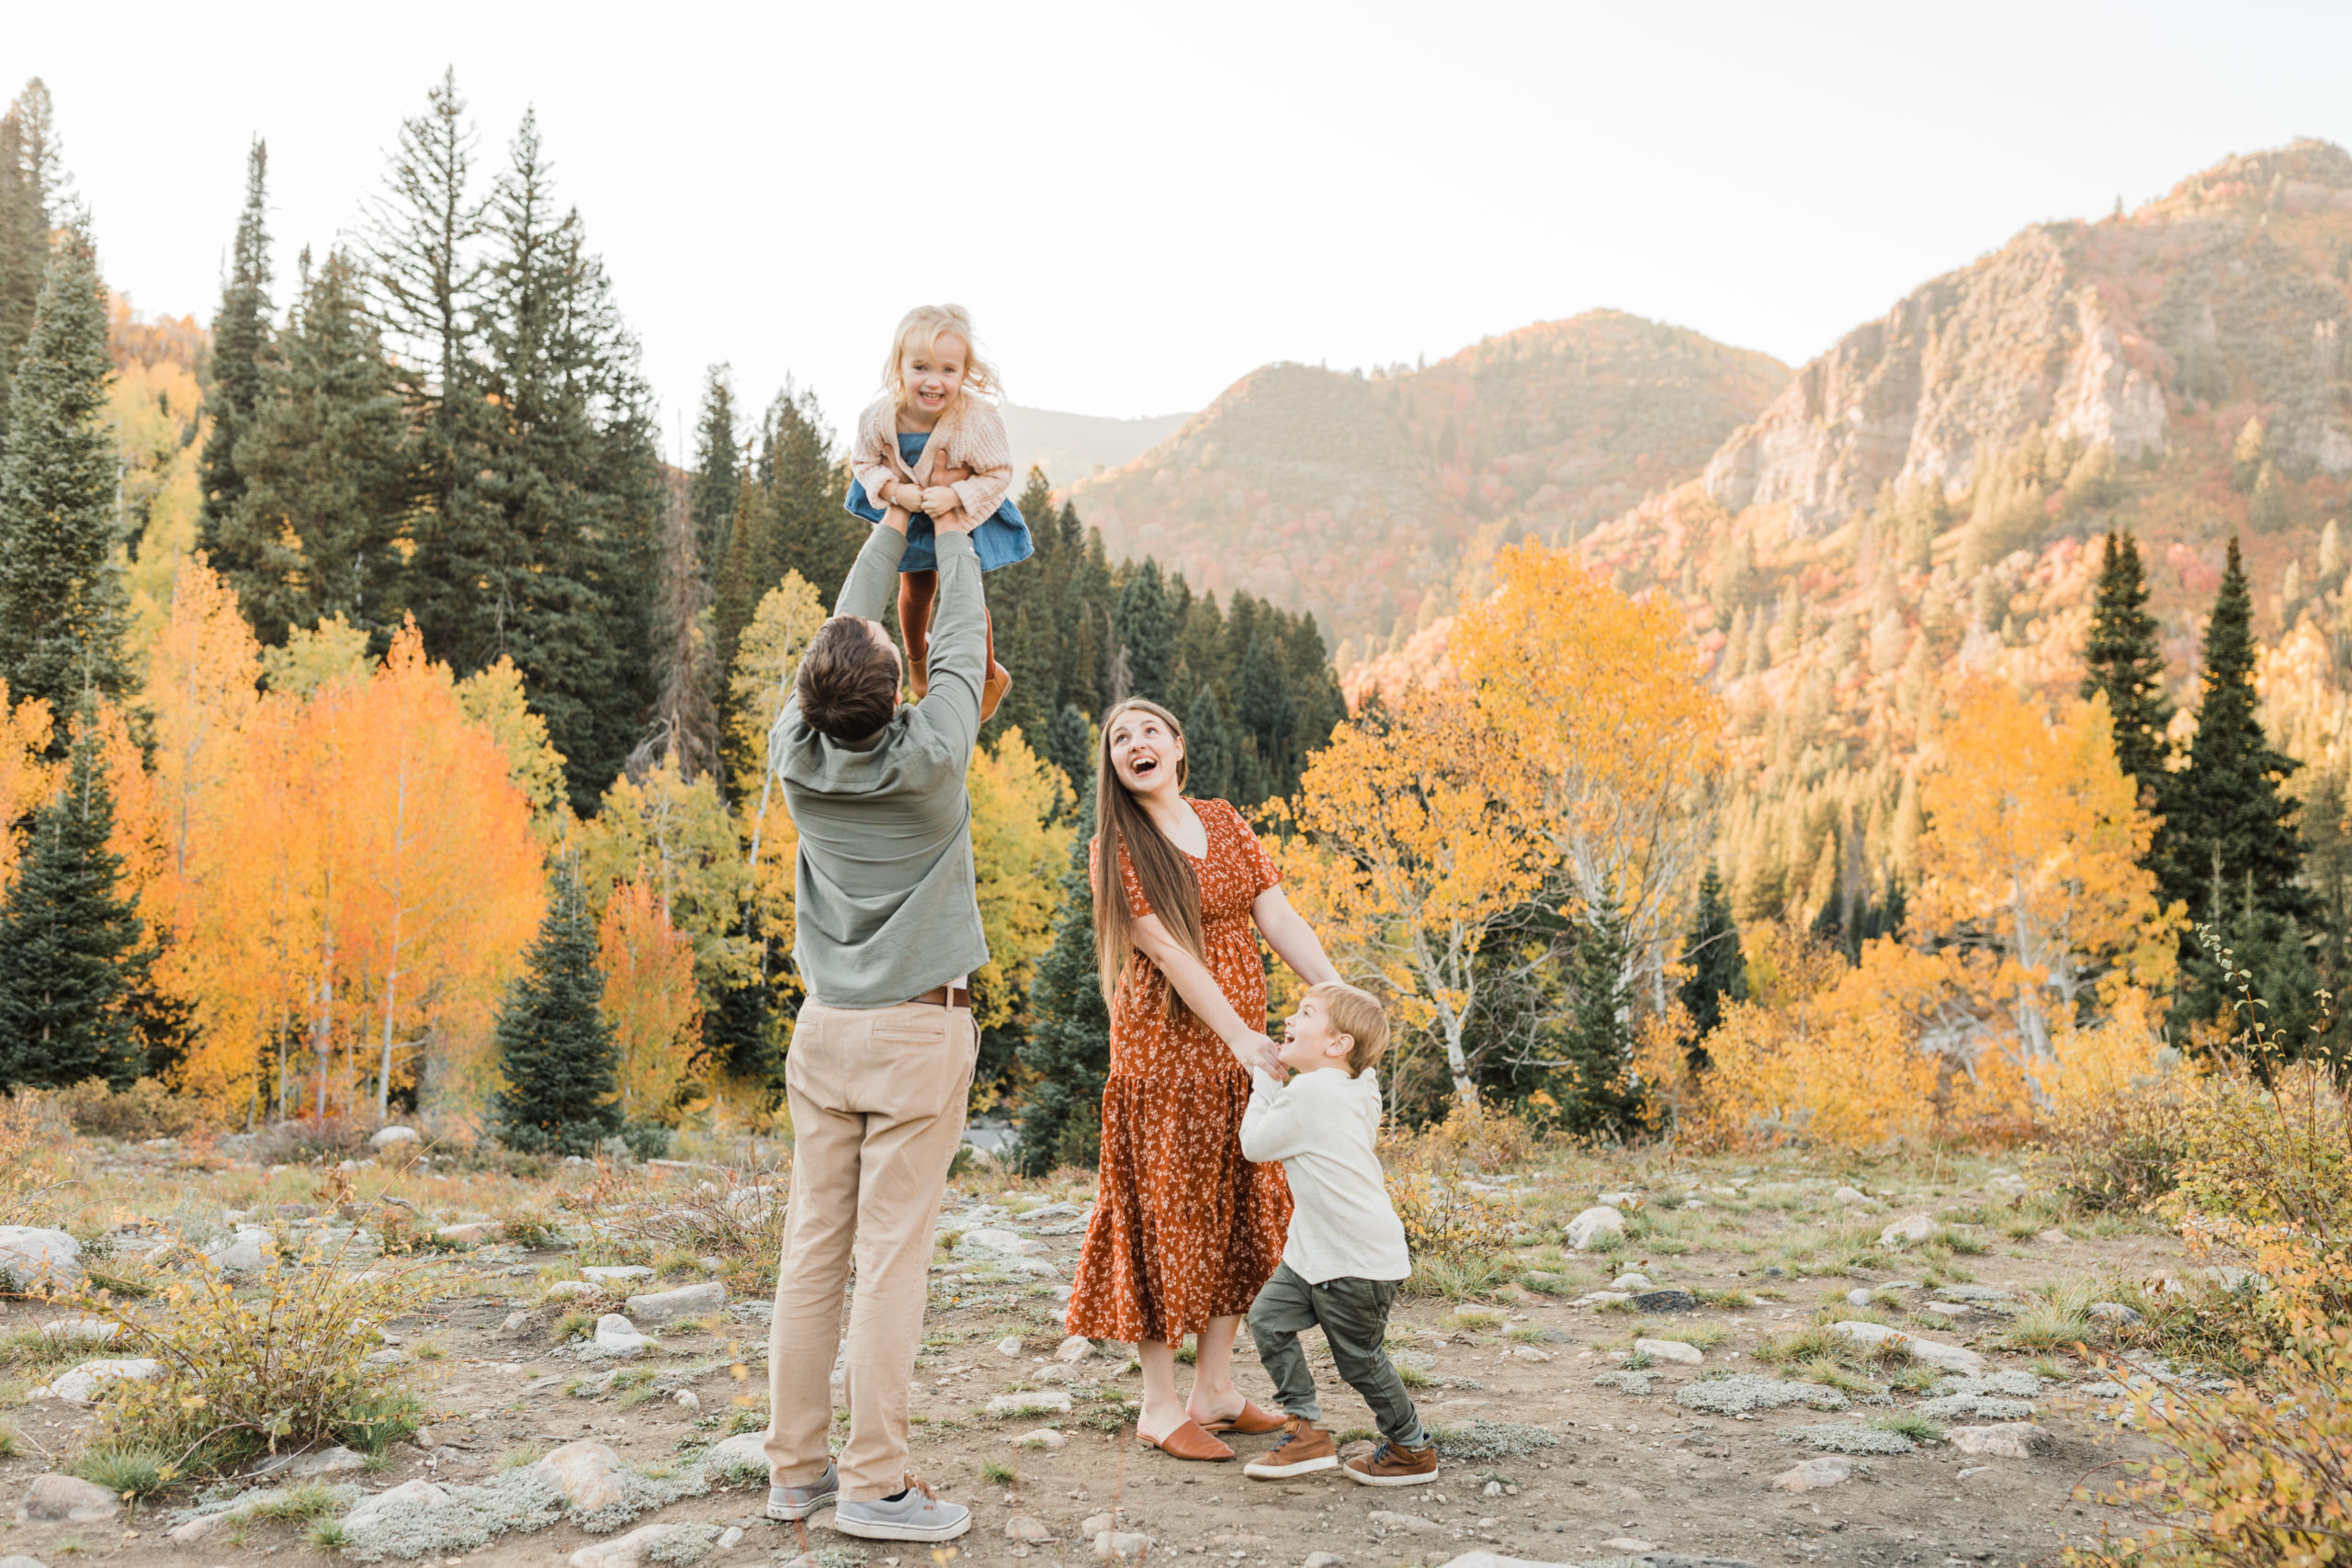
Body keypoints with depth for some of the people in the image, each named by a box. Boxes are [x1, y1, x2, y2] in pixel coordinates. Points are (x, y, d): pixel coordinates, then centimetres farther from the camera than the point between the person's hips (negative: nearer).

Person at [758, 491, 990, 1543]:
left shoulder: (795, 754, -4)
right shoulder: (927, 758, -15)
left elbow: (840, 631, 11)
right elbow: (959, 646, 1)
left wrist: (889, 527, 22)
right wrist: (952, 535, 16)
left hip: (824, 1029, 5)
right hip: (918, 1031, -5)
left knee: (814, 1246, 8)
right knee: (891, 1255, -3)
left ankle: (795, 1466, 17)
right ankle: (873, 1482, 2)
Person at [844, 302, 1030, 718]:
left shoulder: (979, 421, -38)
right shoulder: (878, 417, -31)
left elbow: (998, 475, -25)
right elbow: (864, 462, -13)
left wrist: (955, 496, -38)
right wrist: (895, 490, -30)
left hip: (963, 515, -3)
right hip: (905, 510, 3)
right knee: (915, 591, 23)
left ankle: (991, 676, 35)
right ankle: (916, 655, 56)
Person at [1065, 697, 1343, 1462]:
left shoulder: (1225, 823, 10)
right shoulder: (1116, 845, -7)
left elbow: (1278, 918, 3)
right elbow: (1166, 950, -16)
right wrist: (1241, 1036, -21)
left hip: (1241, 1044, 6)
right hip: (1164, 1046, -6)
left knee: (1240, 1211, 10)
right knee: (1165, 1212, -1)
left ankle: (1214, 1389, 22)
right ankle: (1159, 1406, 8)